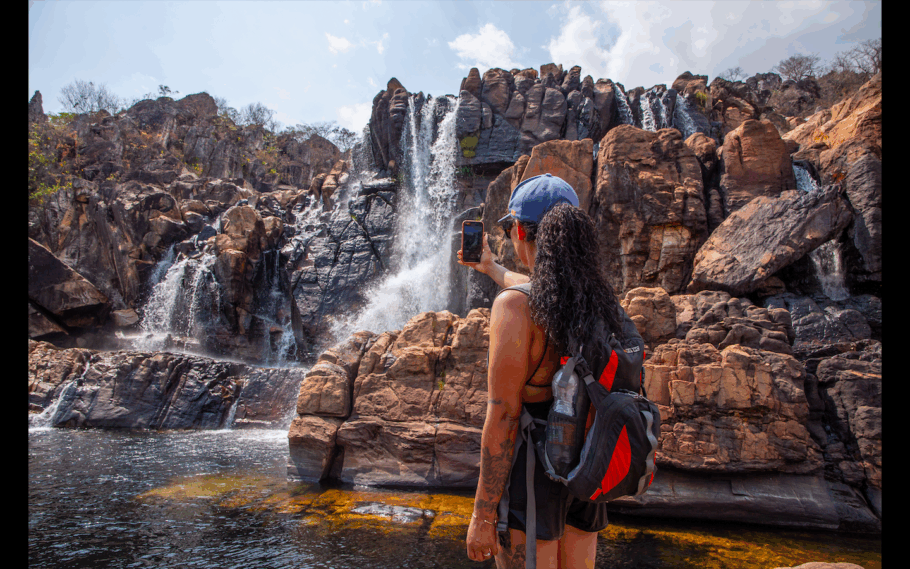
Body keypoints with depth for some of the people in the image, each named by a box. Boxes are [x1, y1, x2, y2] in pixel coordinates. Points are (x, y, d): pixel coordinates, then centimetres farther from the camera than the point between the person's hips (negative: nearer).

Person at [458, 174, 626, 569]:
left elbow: (503, 417, -21)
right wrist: (491, 268, 42)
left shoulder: (513, 307, -22)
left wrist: (482, 514, -12)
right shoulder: (595, 296, 0)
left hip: (532, 470, -7)